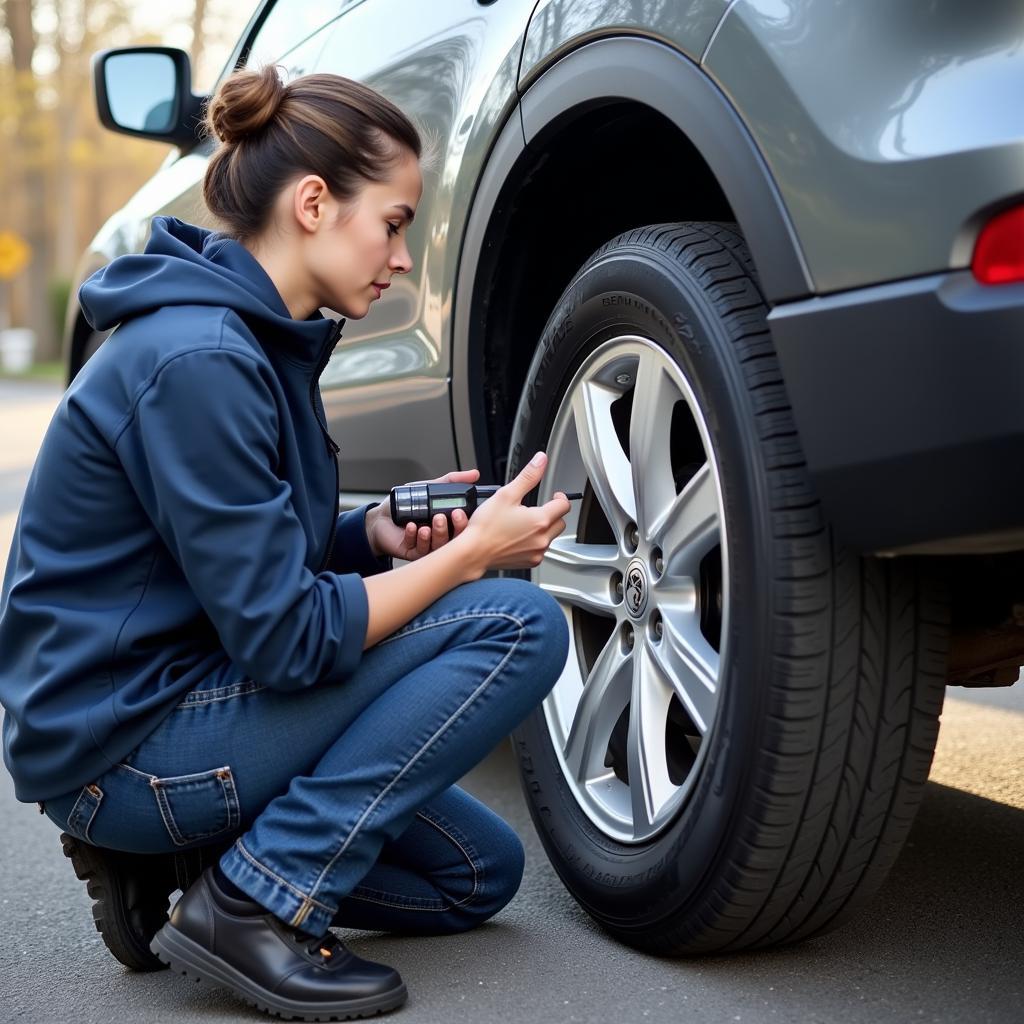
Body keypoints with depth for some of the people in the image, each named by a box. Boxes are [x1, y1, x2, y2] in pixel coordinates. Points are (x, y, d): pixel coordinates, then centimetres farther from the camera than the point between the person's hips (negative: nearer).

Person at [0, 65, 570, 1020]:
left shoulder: (258, 337, 7)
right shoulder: (195, 359, -23)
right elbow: (286, 639, -24)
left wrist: (380, 531, -3)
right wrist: (474, 551, -15)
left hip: (171, 699, 10)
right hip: (119, 742, -10)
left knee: (479, 873, 15)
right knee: (518, 624, -17)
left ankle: (169, 862, 11)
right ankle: (258, 903, -12)